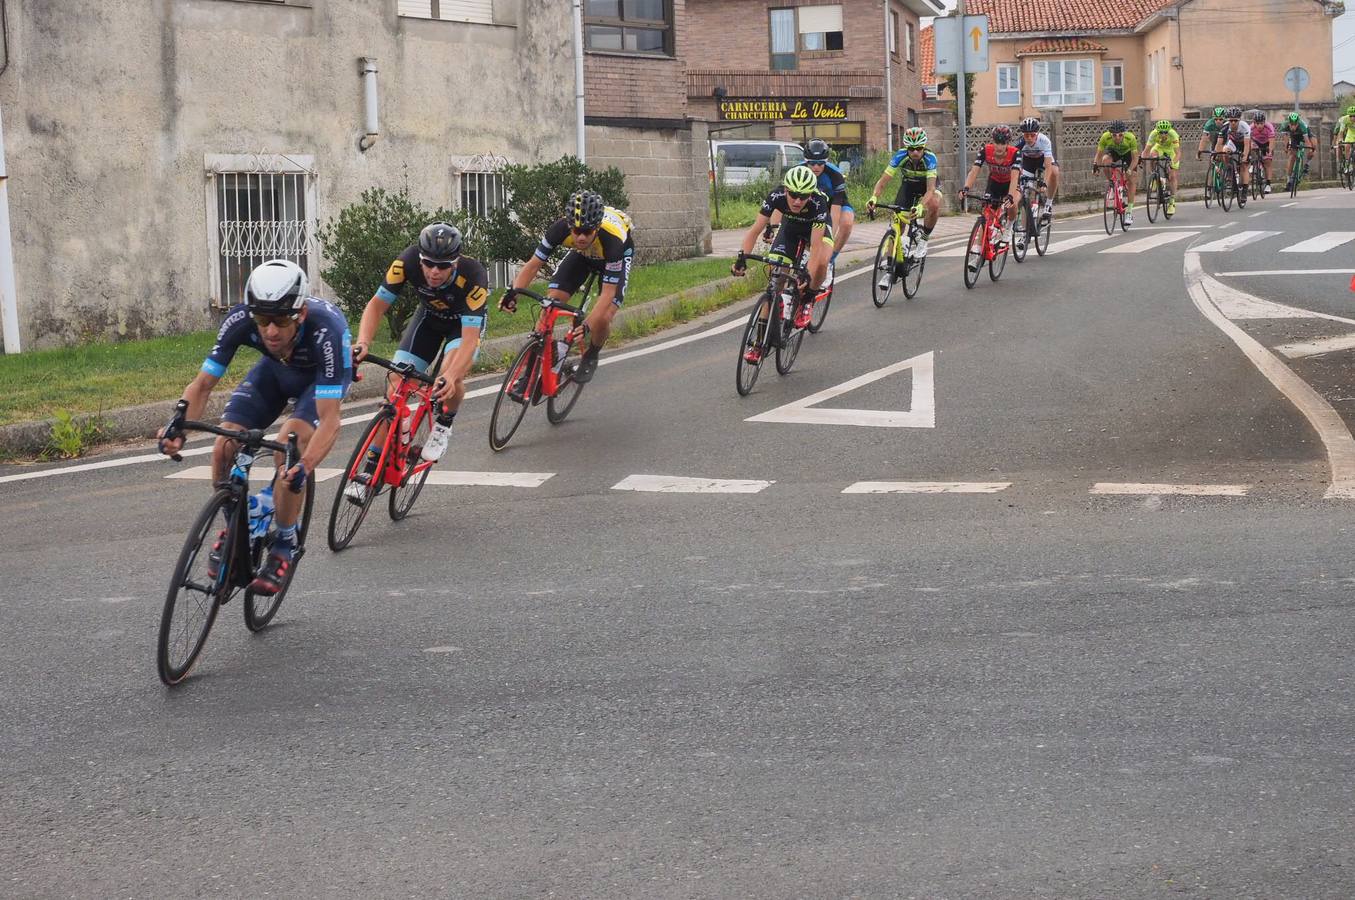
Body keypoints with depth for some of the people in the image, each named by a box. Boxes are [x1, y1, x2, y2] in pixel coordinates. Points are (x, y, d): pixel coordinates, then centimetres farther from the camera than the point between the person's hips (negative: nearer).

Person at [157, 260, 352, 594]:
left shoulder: (326, 331, -43)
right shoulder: (240, 321, -34)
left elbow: (329, 420, -45)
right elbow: (202, 384, -24)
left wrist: (305, 466, -62)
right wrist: (178, 425, -44)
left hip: (321, 374, -4)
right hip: (276, 368, 4)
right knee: (225, 448, -16)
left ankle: (284, 545, -10)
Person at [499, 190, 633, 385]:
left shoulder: (612, 238, -43)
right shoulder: (560, 228, -35)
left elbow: (608, 291, -39)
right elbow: (534, 264, -25)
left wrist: (588, 325, -51)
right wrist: (513, 291, -42)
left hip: (619, 254, -3)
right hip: (582, 254, 3)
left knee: (603, 318, -22)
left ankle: (591, 357, 11)